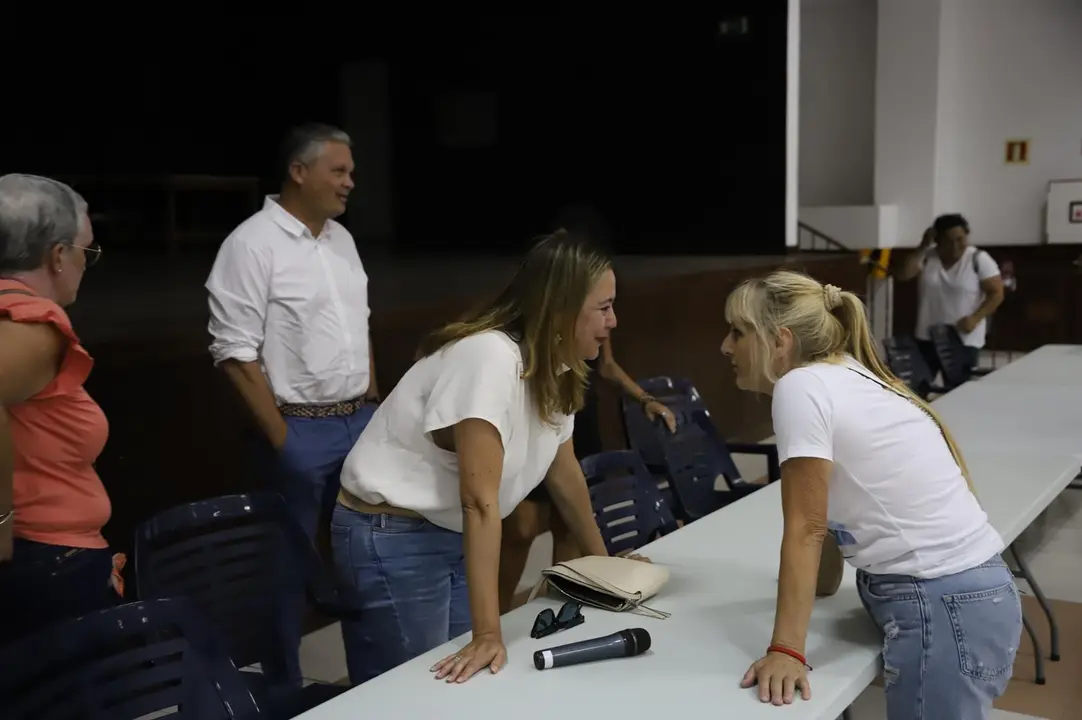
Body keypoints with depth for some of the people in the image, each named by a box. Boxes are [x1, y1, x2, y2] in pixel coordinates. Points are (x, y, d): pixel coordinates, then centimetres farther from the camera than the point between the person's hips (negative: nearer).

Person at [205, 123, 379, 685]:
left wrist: (372, 403, 13)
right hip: (300, 429, -7)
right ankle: (284, 689, 22)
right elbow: (234, 352, -15)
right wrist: (280, 438, -15)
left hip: (359, 422, 7)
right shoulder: (252, 243, -13)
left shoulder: (341, 238, 10)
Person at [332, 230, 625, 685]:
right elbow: (480, 499, -29)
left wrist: (601, 560, 20)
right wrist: (488, 633, -29)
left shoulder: (555, 368, 0)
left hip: (457, 535, 8)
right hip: (391, 537, -8)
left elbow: (565, 474, 12)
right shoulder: (491, 358, -26)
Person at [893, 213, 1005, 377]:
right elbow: (902, 275, -11)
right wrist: (922, 247, -14)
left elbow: (996, 293, -6)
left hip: (965, 342, -3)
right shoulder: (926, 256, 2)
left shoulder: (979, 259, -6)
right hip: (927, 339, 3)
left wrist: (975, 318, -19)